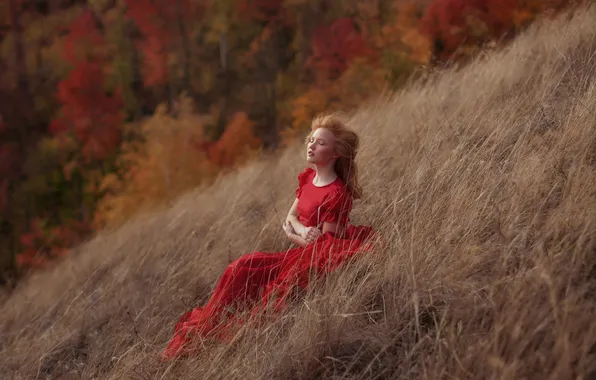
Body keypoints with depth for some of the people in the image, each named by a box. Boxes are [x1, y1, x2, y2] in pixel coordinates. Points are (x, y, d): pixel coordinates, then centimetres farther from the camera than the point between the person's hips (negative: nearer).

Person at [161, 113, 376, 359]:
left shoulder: (337, 194, -19)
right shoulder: (308, 177, 9)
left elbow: (325, 245, -17)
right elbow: (291, 216, 12)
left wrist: (292, 234, -4)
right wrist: (301, 230, -12)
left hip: (313, 263, -9)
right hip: (298, 254, 9)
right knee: (242, 267, -6)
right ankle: (199, 332, -4)